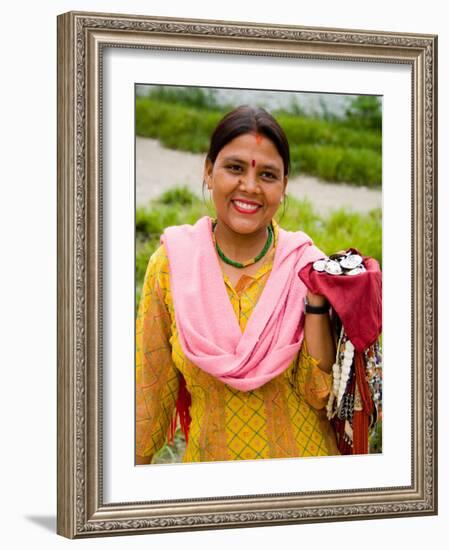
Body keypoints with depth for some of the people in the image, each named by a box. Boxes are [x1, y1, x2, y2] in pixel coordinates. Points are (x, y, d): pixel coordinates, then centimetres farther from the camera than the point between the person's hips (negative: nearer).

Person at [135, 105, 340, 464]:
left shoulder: (306, 265, -11)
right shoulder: (170, 264, -10)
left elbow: (320, 394, -13)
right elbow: (152, 388, -3)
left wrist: (316, 300, -22)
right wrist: (138, 461, 0)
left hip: (302, 454, 0)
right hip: (210, 458, 0)